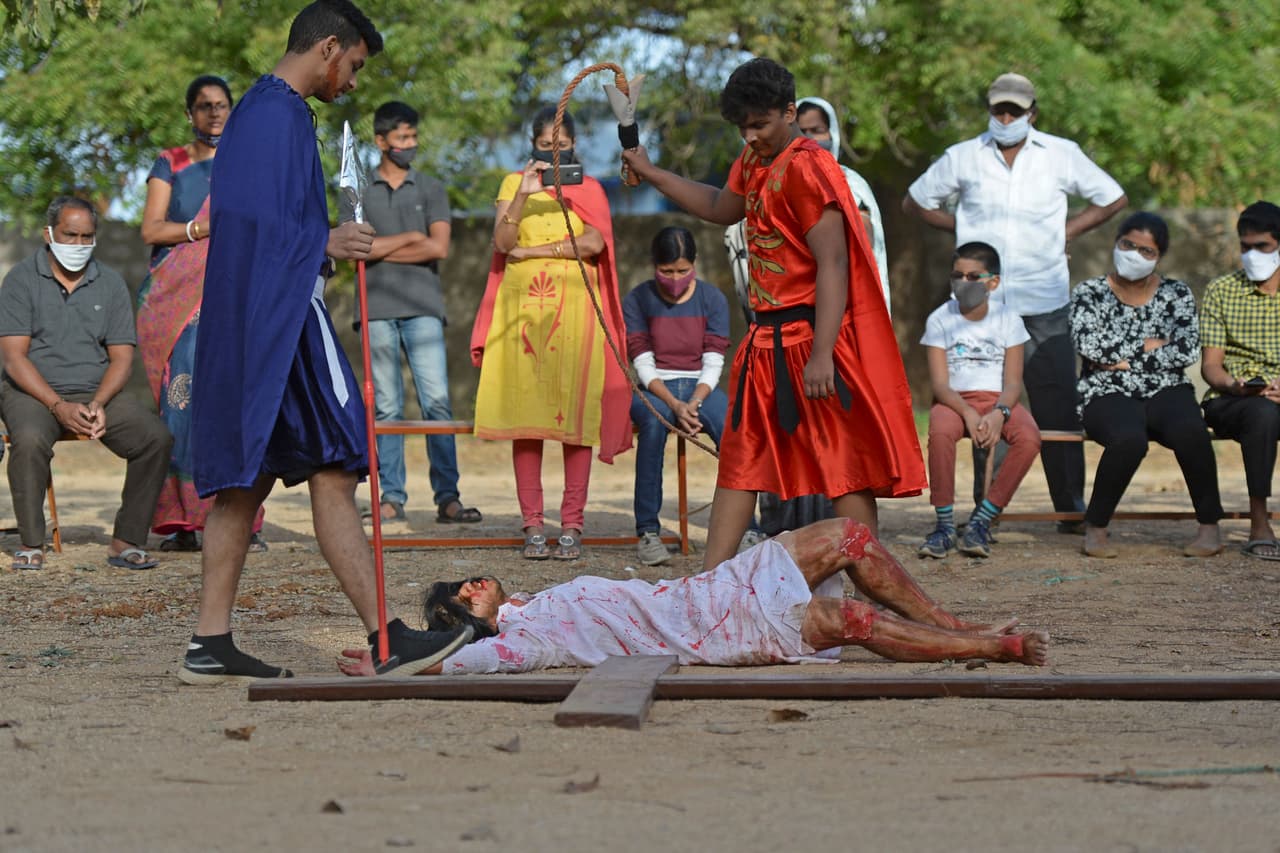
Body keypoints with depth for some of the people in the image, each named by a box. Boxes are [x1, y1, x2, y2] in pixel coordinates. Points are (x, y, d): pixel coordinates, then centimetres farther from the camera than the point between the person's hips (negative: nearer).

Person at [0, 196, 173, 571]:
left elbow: (121, 357, 6)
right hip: (33, 392, -3)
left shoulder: (110, 283, 9)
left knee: (157, 437, -22)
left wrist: (97, 405, -14)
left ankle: (127, 541, -15)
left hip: (98, 393, 3)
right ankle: (31, 544, -23)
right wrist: (59, 407, -21)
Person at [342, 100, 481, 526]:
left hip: (423, 307, 0)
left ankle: (447, 497, -10)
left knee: (437, 401, -9)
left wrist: (380, 249, -2)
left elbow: (439, 247, -1)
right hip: (377, 309, 0)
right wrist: (409, 239, -3)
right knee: (386, 407, 0)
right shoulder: (358, 192, 12)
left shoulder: (431, 190, 13)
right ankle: (391, 497, 3)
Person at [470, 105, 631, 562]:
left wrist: (532, 251, -6)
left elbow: (594, 242, -4)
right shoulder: (514, 183, 13)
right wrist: (524, 195, -14)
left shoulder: (588, 189, 13)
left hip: (574, 307, 0)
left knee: (575, 412, -6)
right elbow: (502, 242, -2)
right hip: (522, 307, 0)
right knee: (524, 414, -5)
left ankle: (572, 525, -4)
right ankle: (533, 526, -3)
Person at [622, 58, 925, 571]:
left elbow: (832, 264, -22)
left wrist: (822, 354, -27)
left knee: (843, 461, -5)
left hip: (810, 334, -10)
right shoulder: (753, 163, 13)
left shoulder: (805, 168, -16)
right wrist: (650, 174, 33)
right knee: (741, 459, 9)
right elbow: (722, 208, 36)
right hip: (767, 337, 10)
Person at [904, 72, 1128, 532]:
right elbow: (915, 201, 20)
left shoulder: (1061, 155, 7)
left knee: (1057, 405, -3)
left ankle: (1071, 506, 2)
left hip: (1044, 302, 0)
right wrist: (962, 227, 8)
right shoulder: (963, 157, 8)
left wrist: (1068, 230, 6)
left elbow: (1113, 198, 17)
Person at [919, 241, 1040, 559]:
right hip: (954, 400, -1)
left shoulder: (1008, 319, 2)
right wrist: (968, 413, -26)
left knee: (1029, 438, -32)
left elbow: (1012, 382, -3)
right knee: (940, 431, -38)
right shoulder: (940, 320, 0)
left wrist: (998, 413, -25)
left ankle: (981, 521, -21)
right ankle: (944, 524, -25)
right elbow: (939, 383, -7)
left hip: (996, 400, 1)